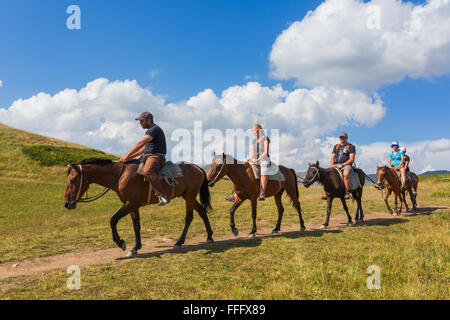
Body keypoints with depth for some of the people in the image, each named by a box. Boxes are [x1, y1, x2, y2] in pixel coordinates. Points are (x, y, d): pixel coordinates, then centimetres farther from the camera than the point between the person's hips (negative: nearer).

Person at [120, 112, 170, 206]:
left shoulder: (154, 129, -10)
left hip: (156, 157, -11)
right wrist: (131, 157, 14)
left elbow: (141, 143, -18)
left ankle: (163, 197, -45)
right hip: (148, 157, 11)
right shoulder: (150, 131, 24)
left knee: (148, 171, -38)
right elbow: (143, 148, 25)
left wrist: (127, 156, -18)